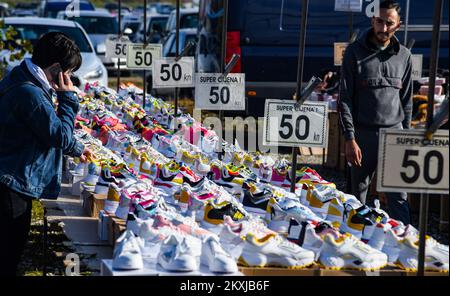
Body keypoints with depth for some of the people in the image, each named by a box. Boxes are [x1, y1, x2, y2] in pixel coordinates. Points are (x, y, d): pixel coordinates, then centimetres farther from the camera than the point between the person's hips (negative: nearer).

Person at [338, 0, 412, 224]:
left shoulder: (403, 56, 8)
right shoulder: (355, 52, -1)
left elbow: (406, 99, 14)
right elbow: (345, 98, -3)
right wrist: (349, 138, -10)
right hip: (363, 133, -1)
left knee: (399, 196, -3)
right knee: (358, 193, 7)